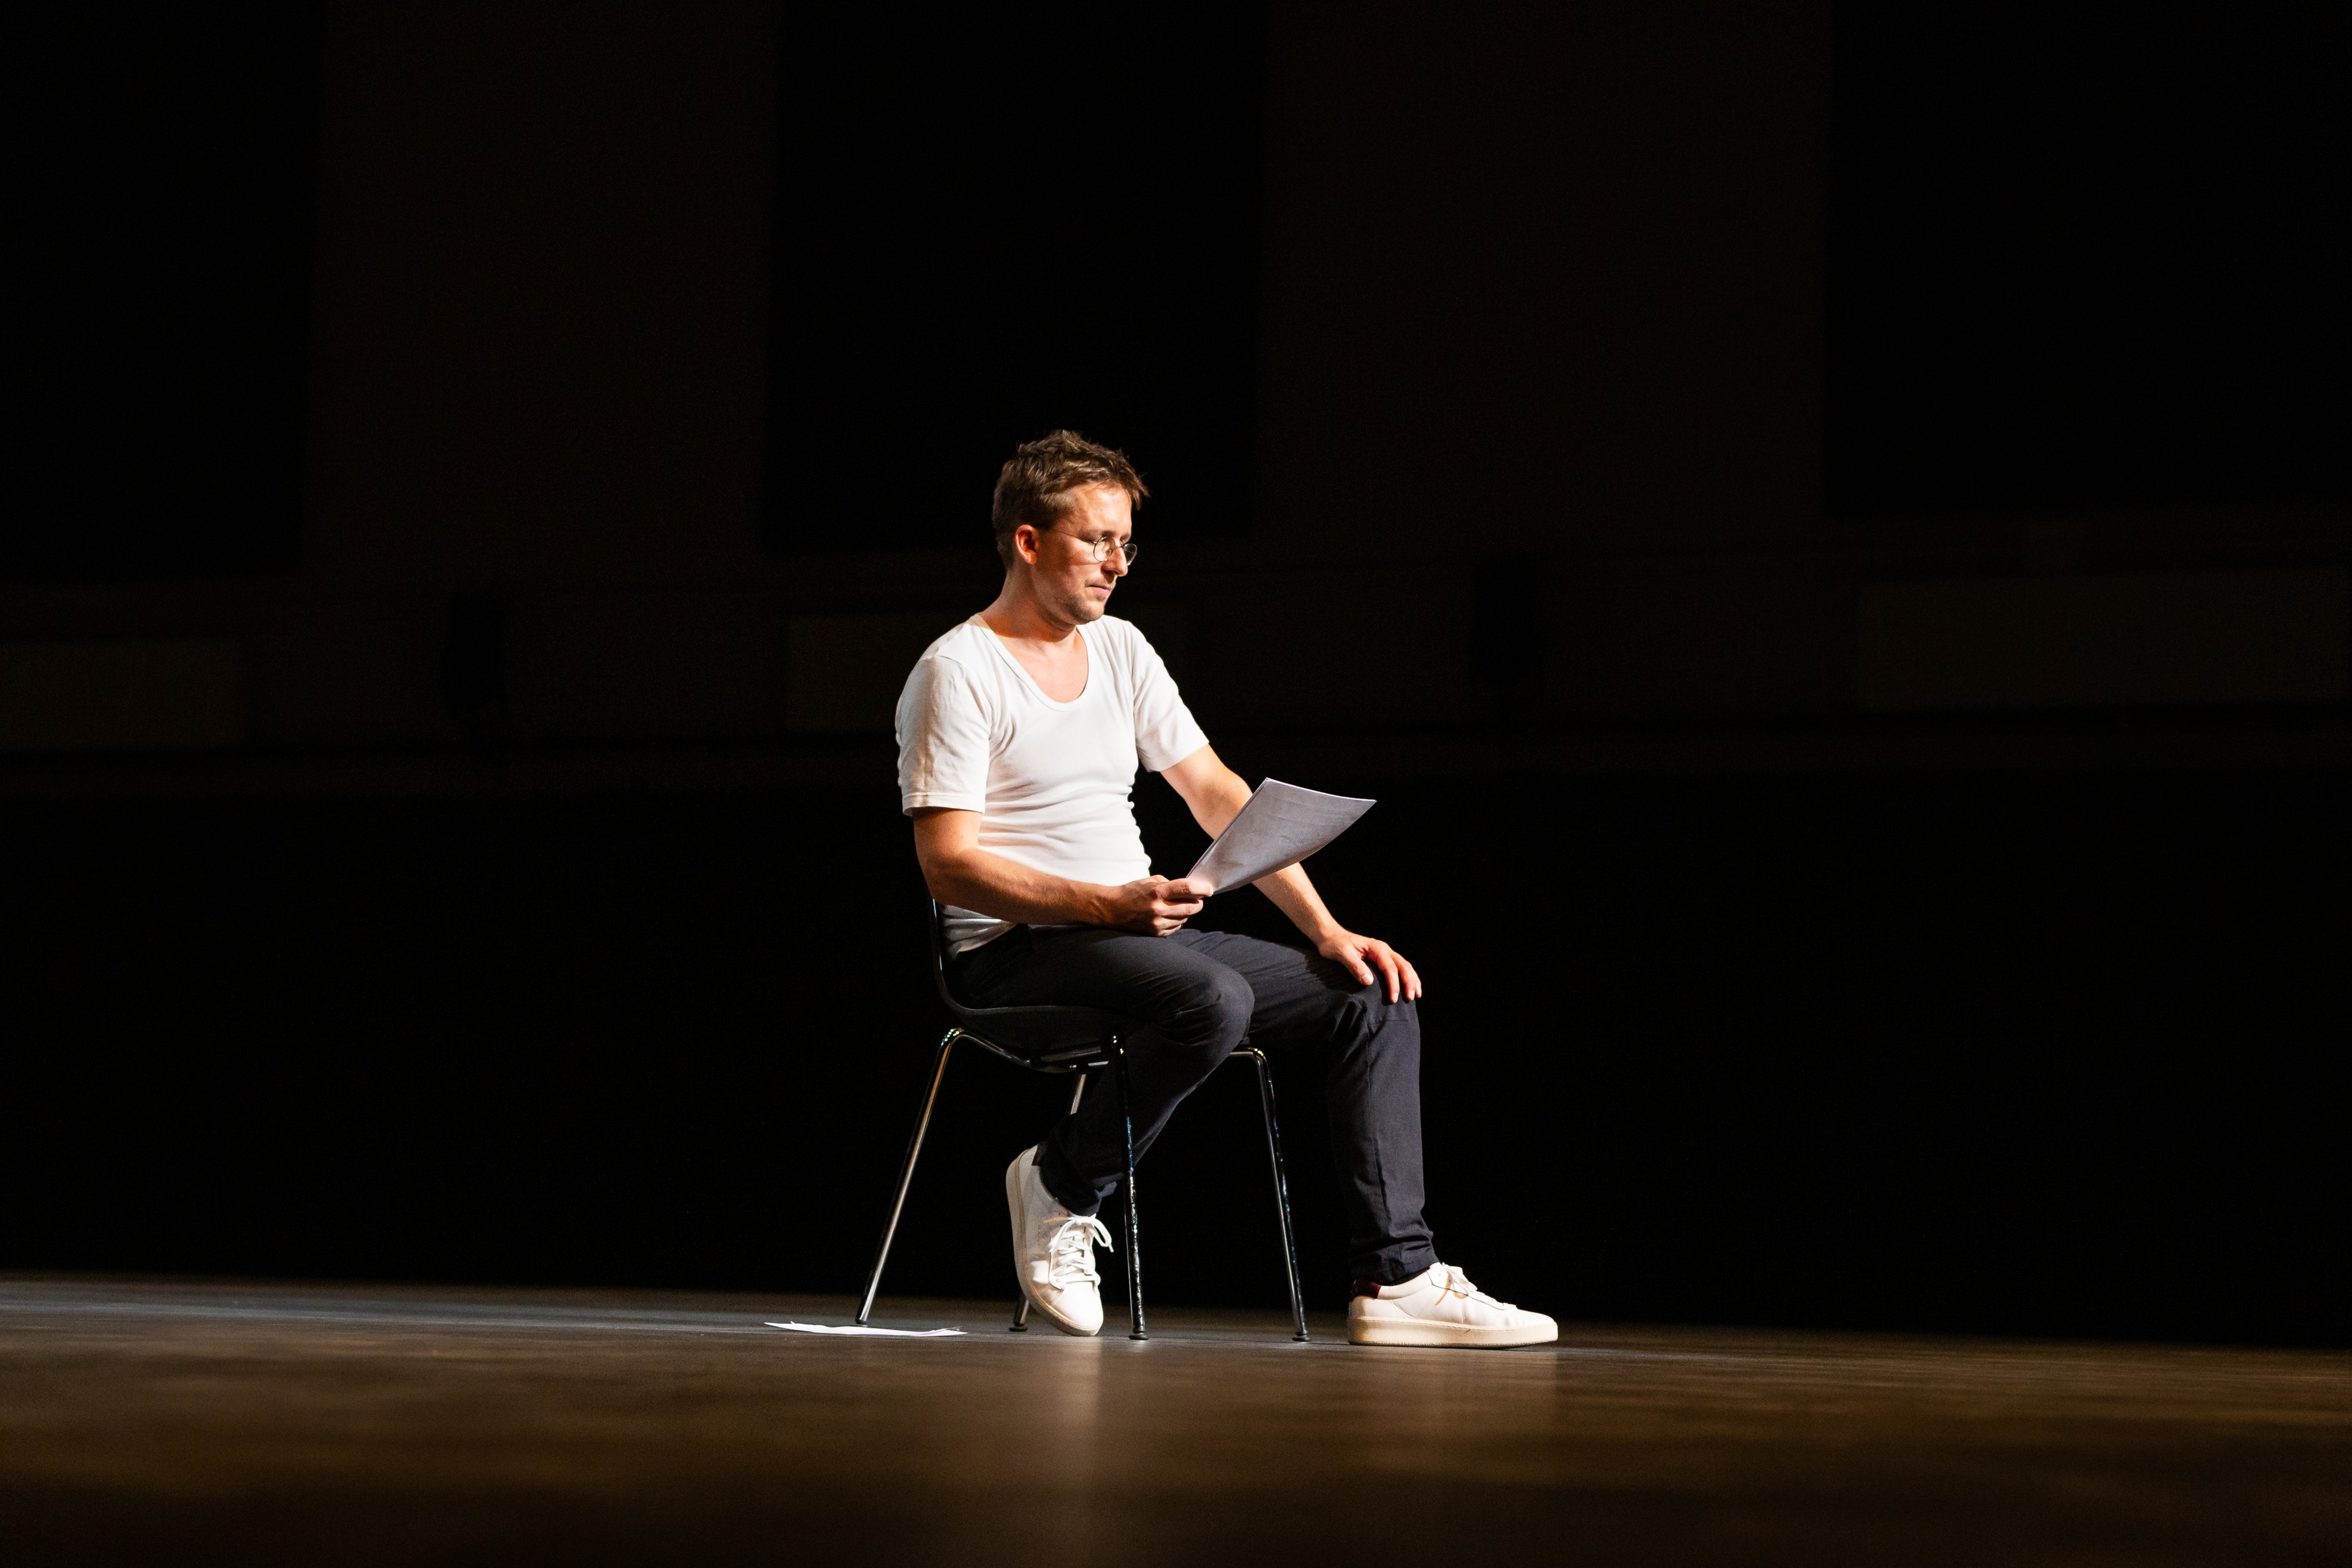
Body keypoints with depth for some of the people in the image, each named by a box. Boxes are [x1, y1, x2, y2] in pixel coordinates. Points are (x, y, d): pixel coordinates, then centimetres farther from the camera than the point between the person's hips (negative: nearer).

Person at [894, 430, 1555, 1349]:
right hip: (1015, 953, -8)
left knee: (1375, 998, -5)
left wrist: (1326, 931, 3)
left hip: (1141, 931, 8)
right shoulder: (958, 672, -8)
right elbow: (950, 866, -15)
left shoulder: (1120, 650, 15)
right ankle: (1064, 1182, -12)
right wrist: (1106, 904, -26)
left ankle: (1395, 1278, -12)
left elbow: (1218, 796, 13)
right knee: (1213, 999, -36)